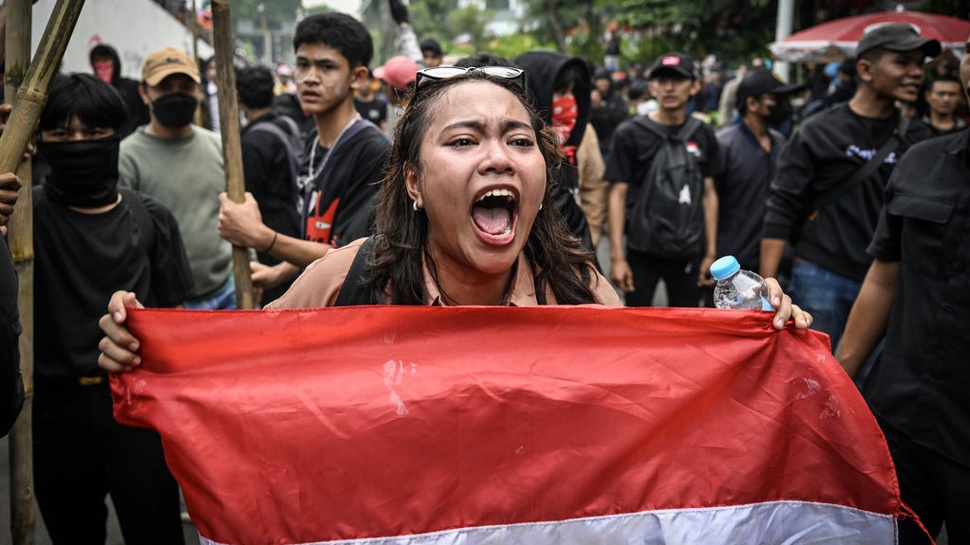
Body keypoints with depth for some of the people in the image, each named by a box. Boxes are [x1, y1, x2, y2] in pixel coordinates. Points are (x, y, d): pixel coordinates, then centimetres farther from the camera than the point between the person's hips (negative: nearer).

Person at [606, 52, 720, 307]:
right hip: (643, 252, -3)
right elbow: (618, 194, -7)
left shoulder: (703, 136, 5)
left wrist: (711, 252, 6)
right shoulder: (630, 133, -6)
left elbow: (709, 194, 9)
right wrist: (617, 257, -13)